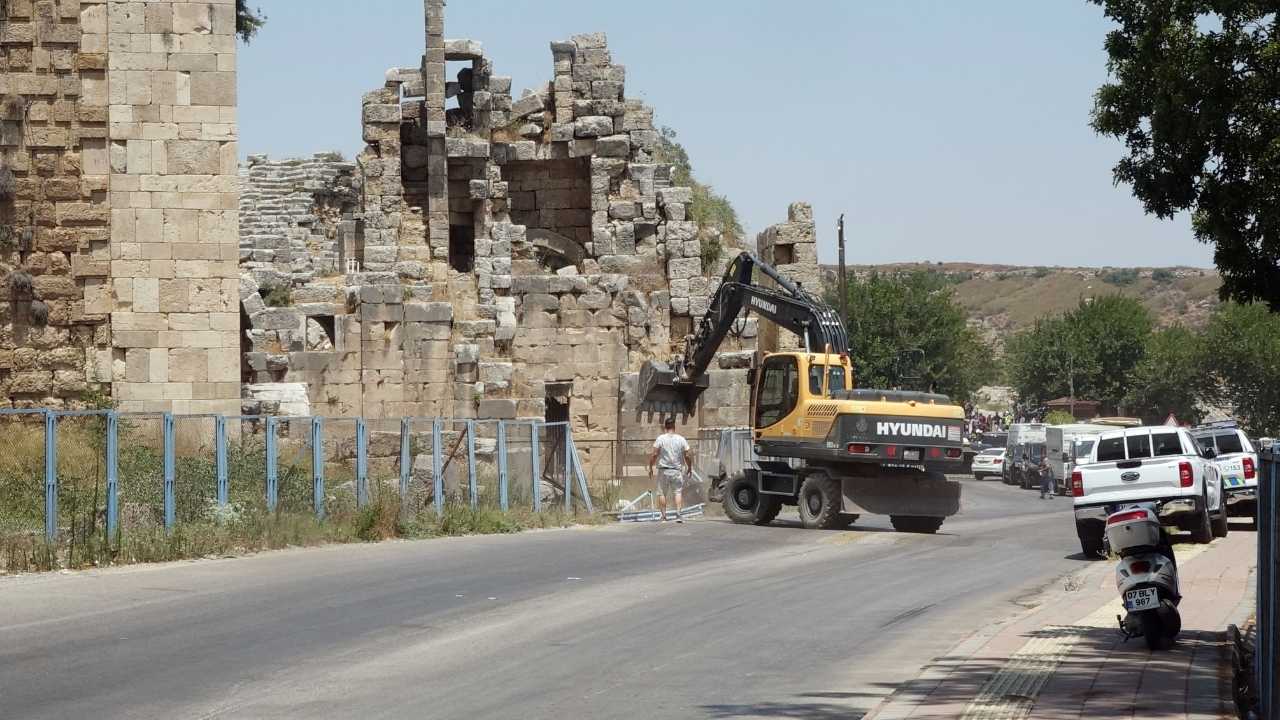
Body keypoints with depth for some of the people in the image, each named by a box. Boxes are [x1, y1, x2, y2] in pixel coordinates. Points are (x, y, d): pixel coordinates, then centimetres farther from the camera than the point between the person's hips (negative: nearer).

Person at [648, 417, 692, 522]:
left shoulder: (661, 438, -5)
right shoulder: (681, 439, 1)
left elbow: (653, 454, -9)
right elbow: (687, 455, 1)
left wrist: (650, 468, 0)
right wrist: (689, 467, 15)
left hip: (663, 470, -1)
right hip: (677, 470, 1)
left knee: (662, 493, 7)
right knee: (677, 492, 6)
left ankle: (664, 516, 6)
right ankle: (678, 514, -9)